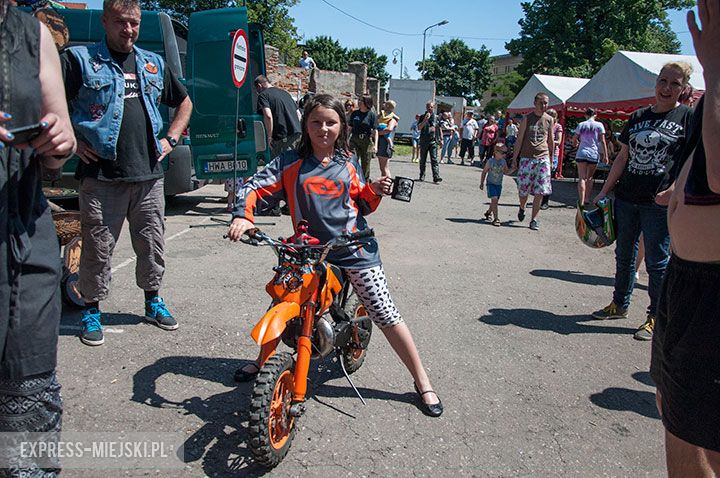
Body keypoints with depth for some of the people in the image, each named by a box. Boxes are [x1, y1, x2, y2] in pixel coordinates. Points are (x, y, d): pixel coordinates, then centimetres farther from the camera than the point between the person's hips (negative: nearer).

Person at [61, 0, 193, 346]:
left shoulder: (154, 64, 15)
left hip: (148, 175, 4)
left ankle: (153, 301, 28)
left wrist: (170, 139, 14)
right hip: (101, 177, -4)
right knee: (98, 247, 2)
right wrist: (73, 142, -9)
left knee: (152, 244, 11)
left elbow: (184, 103, 26)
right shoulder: (79, 59, 1)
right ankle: (91, 310, 18)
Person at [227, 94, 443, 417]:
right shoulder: (290, 163, 2)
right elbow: (254, 187, -4)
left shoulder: (348, 163, 9)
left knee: (386, 316, -1)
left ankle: (422, 382, 13)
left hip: (354, 248, 0)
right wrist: (242, 216, -22)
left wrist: (375, 191, -3)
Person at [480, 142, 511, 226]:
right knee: (494, 199, -18)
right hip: (491, 183, -5)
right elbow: (484, 172, -3)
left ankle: (488, 212, 39)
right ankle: (496, 218, -14)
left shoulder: (504, 162, 0)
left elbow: (506, 172, 11)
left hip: (499, 184, 5)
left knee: (495, 201, 11)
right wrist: (482, 183, -1)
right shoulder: (490, 161, -12)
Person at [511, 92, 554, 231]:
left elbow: (551, 141, 17)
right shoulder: (527, 118, 0)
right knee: (523, 189, 3)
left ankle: (534, 219, 4)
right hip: (527, 157, -2)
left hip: (543, 158, 2)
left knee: (540, 191, -4)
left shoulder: (549, 119, 9)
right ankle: (522, 208, 34)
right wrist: (514, 159, -4)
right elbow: (519, 139, -1)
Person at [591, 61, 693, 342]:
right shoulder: (638, 117, 11)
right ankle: (620, 305, 30)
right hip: (626, 198, 5)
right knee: (624, 255, 15)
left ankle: (655, 318, 14)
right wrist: (604, 191, 11)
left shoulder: (688, 117, -2)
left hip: (659, 203, -5)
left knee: (657, 261, 2)